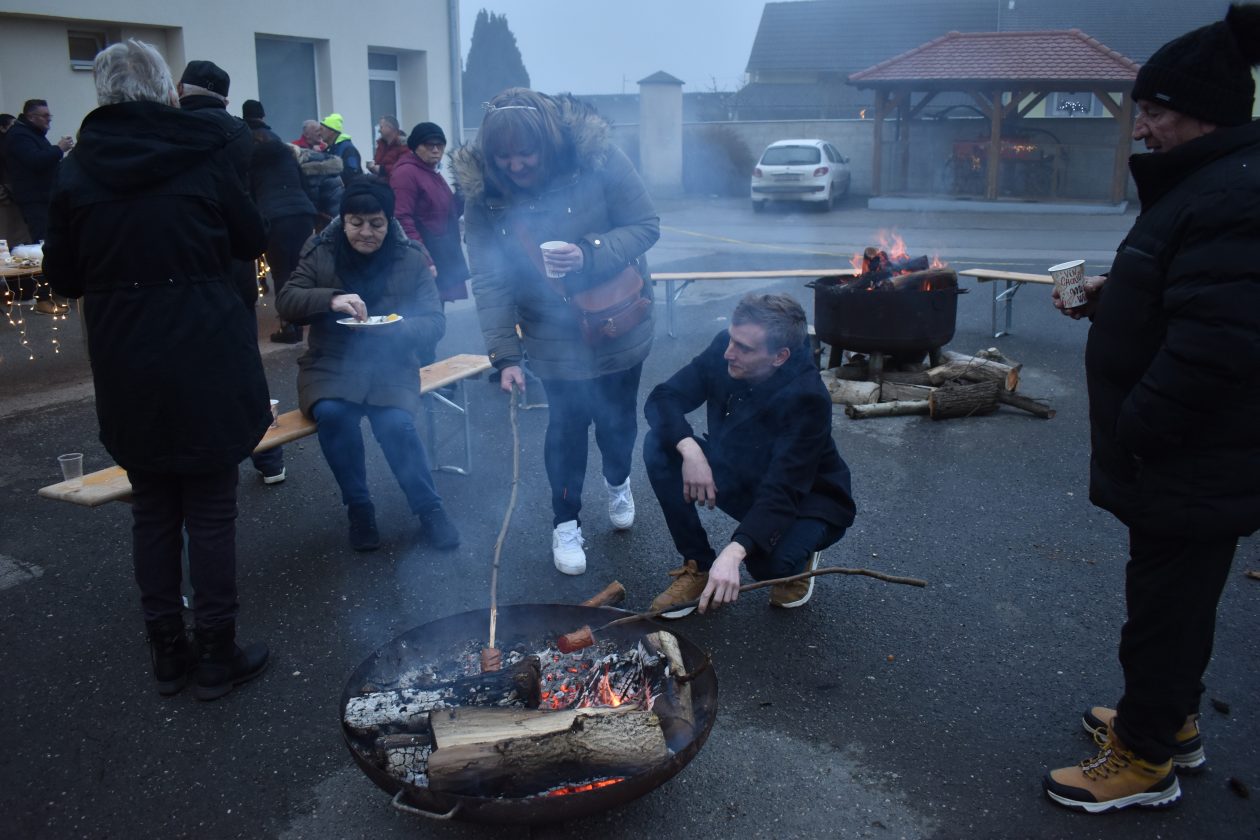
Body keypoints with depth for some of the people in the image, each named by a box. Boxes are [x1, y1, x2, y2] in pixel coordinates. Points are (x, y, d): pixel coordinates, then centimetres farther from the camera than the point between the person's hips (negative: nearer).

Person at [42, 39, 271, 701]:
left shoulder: (75, 172, -1)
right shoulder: (202, 156, -6)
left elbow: (63, 278, 5)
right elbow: (252, 240, 6)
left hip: (126, 370, 2)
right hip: (206, 363, -2)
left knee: (152, 510, 14)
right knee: (211, 510, 7)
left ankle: (167, 653, 24)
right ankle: (216, 657, 15)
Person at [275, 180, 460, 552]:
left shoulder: (410, 258, 0)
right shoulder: (321, 253, 1)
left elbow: (435, 322, -3)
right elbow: (285, 302, -7)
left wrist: (395, 327, -24)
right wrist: (331, 298, -26)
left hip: (390, 366, 0)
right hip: (330, 364, 1)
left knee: (396, 424, -29)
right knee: (332, 414, -30)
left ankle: (429, 508, -6)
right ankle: (358, 507, -9)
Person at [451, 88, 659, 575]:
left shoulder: (596, 157, -21)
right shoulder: (483, 192, -15)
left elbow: (646, 226, -15)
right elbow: (489, 281, -15)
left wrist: (590, 253, -32)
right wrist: (504, 355, -21)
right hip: (553, 337, 0)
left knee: (616, 416, 14)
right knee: (567, 423, 3)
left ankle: (618, 481, 47)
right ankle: (566, 523, 23)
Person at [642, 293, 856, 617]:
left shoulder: (808, 399, -33)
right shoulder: (725, 349, -18)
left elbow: (782, 492, -38)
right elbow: (663, 398, -14)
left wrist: (733, 552, -52)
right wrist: (689, 448, -34)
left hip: (806, 500, -5)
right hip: (739, 479, 5)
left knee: (767, 561, -35)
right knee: (659, 446, -18)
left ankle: (796, 557, 5)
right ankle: (698, 567, -6)